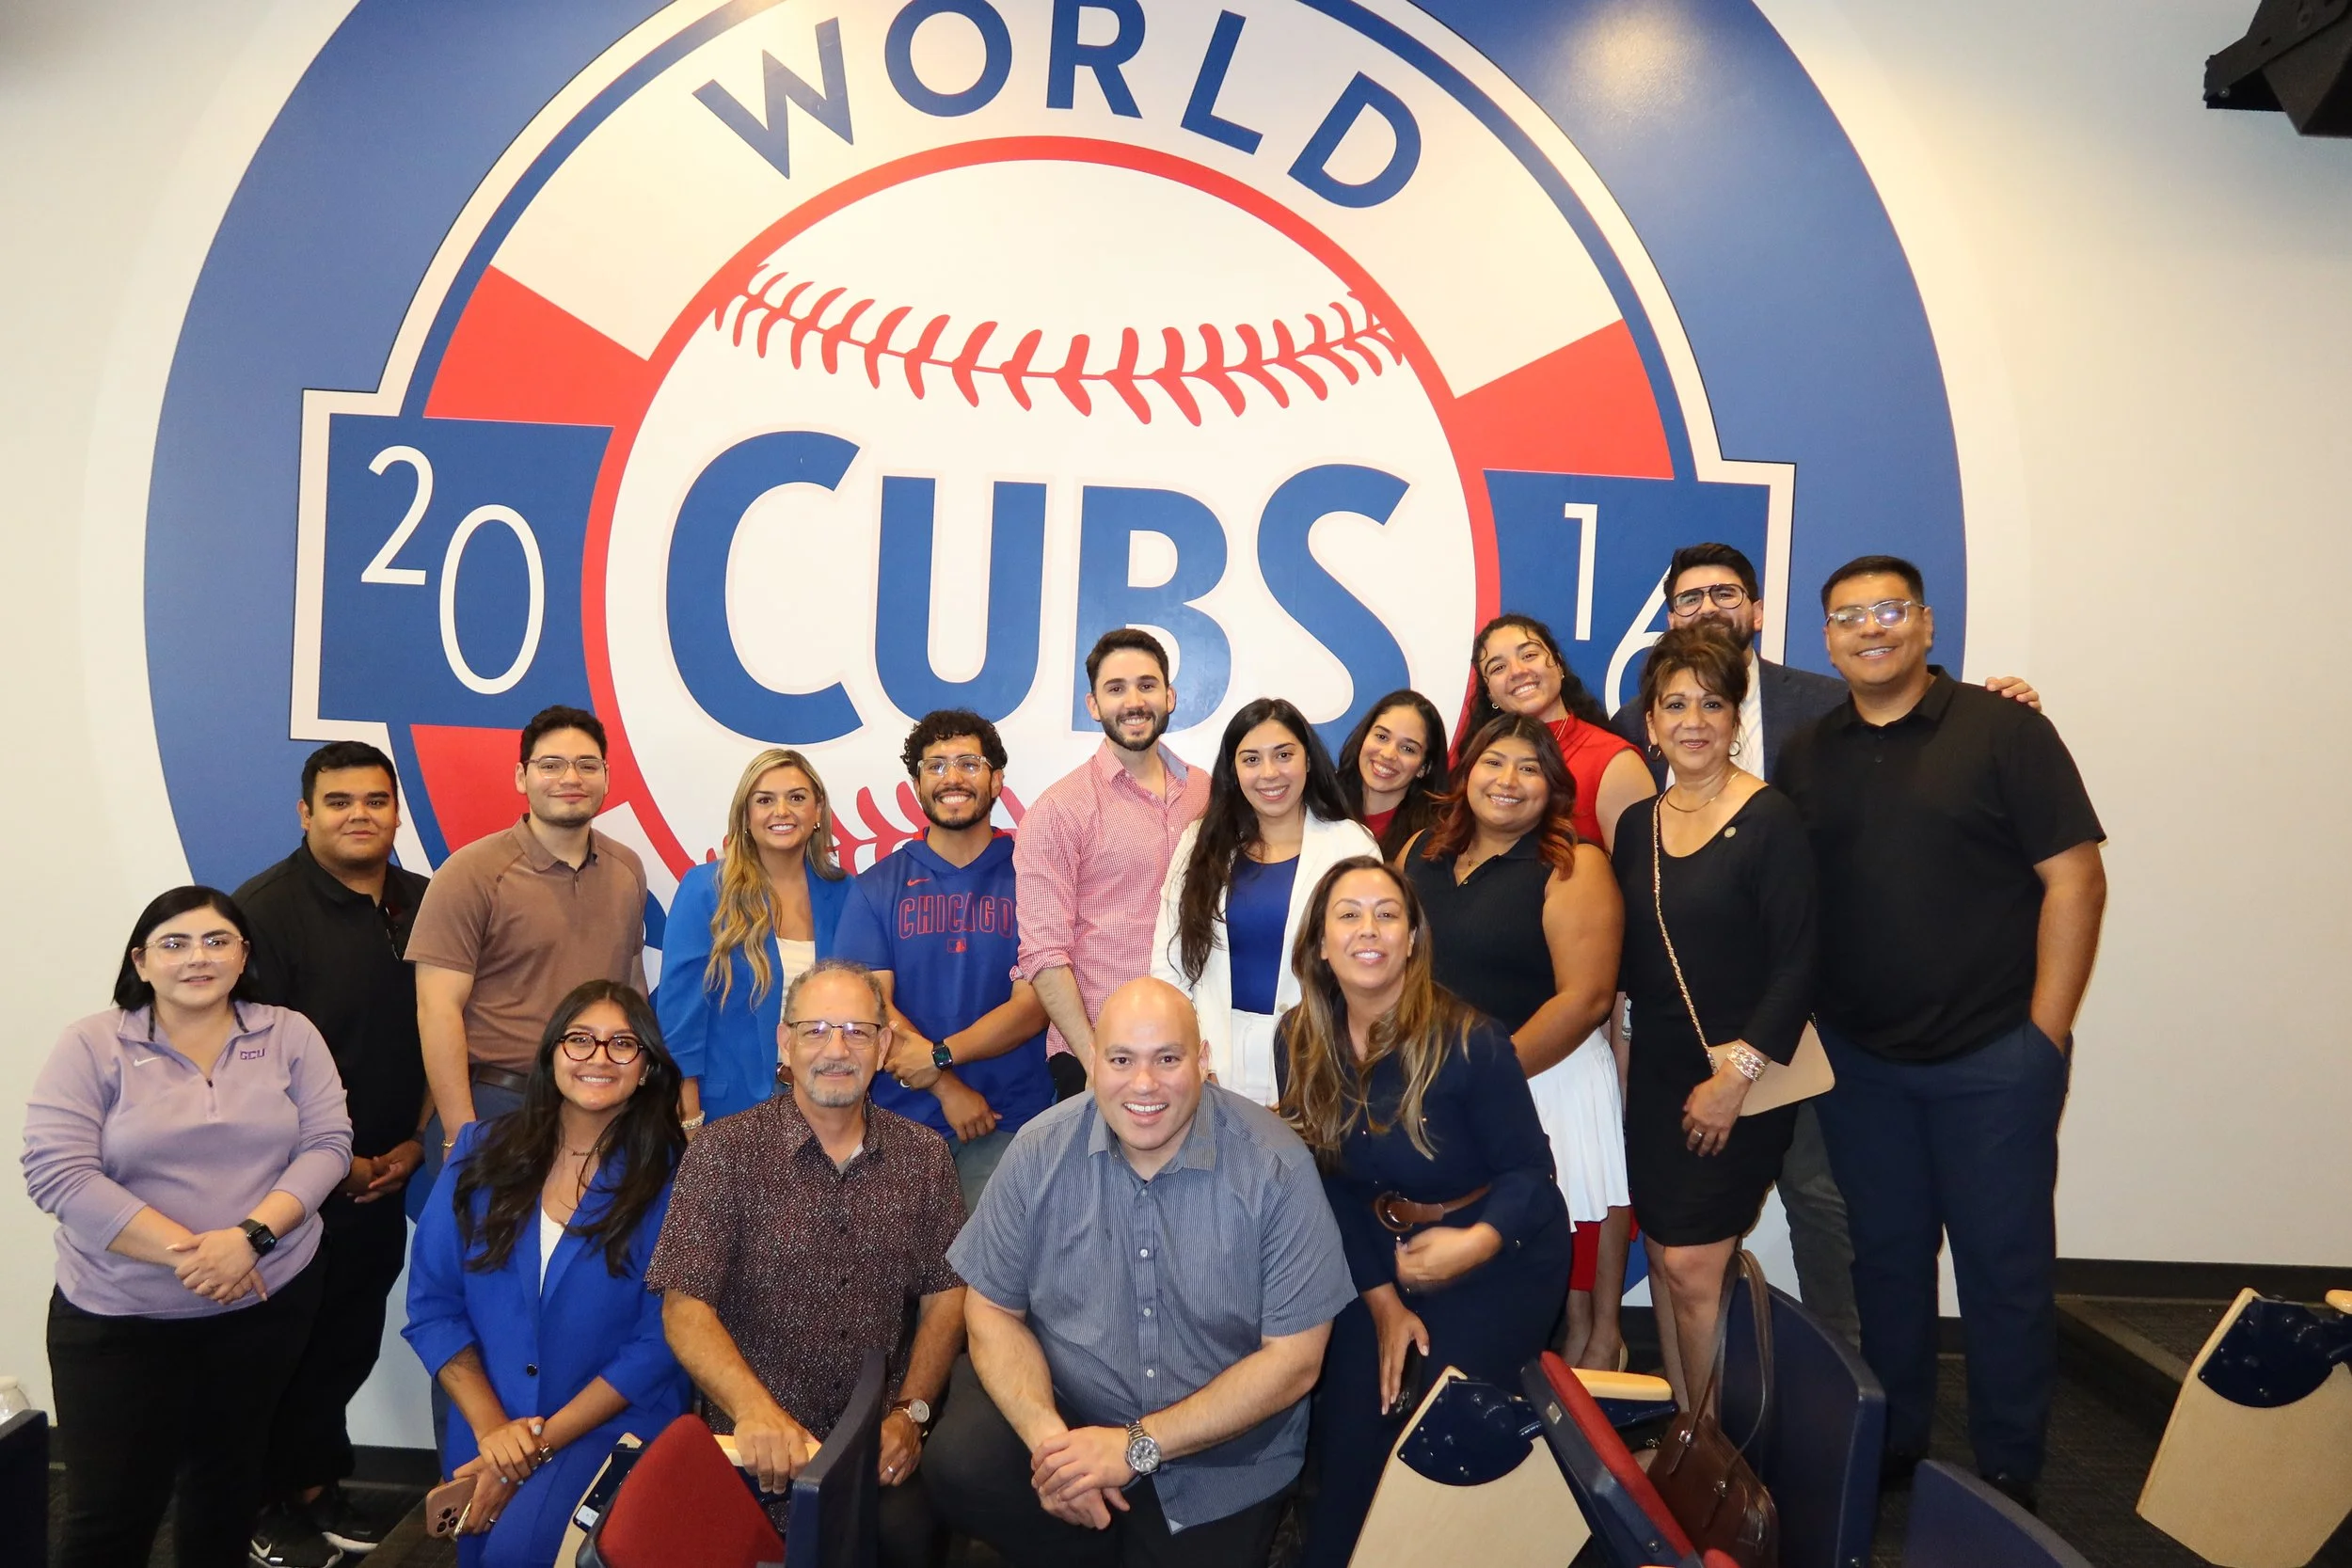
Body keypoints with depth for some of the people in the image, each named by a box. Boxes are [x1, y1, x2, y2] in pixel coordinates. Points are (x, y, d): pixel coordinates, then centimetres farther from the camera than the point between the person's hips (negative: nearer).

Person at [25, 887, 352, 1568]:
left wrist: (250, 1235, -20)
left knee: (230, 1475, 17)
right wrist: (185, 1252, -20)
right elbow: (58, 1173, -13)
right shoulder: (90, 1046, -6)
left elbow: (327, 1146, -4)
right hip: (118, 1317, -2)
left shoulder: (289, 1035, 0)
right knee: (108, 1512, 3)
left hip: (268, 1303, 2)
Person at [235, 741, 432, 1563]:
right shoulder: (266, 909, -12)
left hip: (383, 1177, 5)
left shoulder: (424, 906, 5)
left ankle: (320, 1488, 31)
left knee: (352, 1341, 14)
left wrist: (414, 1141, 4)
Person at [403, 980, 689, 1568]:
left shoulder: (671, 1177, -8)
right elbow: (432, 1305, 1)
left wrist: (539, 1444, -13)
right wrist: (491, 1427, -9)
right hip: (485, 1435, 4)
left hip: (612, 1429, -3)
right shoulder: (482, 1151, 2)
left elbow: (659, 1342, -9)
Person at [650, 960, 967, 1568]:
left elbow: (946, 1295, 8)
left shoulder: (924, 1157, 7)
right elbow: (685, 1307, -7)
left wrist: (911, 1412, -6)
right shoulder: (725, 1152, -2)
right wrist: (755, 1410, -23)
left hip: (884, 1443, 2)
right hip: (762, 1448, -2)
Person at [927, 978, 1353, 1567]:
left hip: (1221, 1453, -1)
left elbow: (1294, 1360, -15)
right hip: (1063, 1409, 2)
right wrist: (1048, 1436, -21)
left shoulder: (1276, 1166, -17)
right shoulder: (1042, 1150, -10)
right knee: (959, 1467, -22)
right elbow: (993, 1311, -2)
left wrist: (1137, 1446, -21)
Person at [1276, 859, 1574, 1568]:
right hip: (1385, 1252, 4)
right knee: (1349, 1428, 3)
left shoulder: (1469, 1041, -23)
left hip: (1500, 1261, -4)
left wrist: (1478, 1242, -33)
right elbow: (1329, 1181, -5)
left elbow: (1529, 1170, -15)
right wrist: (1383, 1302, -8)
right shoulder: (1302, 1042, -9)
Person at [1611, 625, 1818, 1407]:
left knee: (1693, 1265, -8)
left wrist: (1737, 1074, -16)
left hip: (1740, 1081, -5)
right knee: (1667, 1261, 9)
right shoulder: (1637, 823, 7)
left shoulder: (1770, 820, -10)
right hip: (1655, 1074, 6)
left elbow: (1797, 963, -13)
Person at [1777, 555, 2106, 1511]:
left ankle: (2008, 1474, 24)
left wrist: (2045, 1033, -11)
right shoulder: (1805, 757, 7)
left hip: (1993, 1057, -3)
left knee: (2005, 1266, 7)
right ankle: (1891, 1449, 31)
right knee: (1885, 1258, 15)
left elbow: (2074, 878, -8)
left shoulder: (2002, 730, -5)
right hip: (1857, 1060, 4)